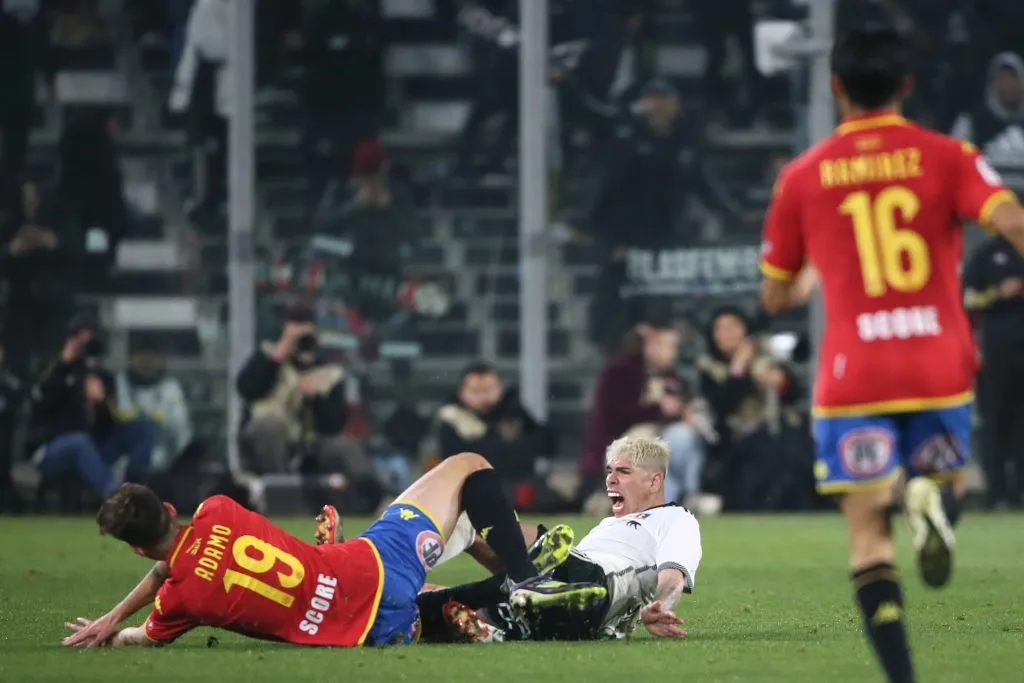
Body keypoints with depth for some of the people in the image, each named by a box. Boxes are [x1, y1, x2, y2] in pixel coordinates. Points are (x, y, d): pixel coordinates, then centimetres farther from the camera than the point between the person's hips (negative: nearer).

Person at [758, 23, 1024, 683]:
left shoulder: (803, 176, 5)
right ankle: (933, 499, -15)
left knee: (869, 533, 3)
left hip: (852, 375, 0)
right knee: (940, 473, 24)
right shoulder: (945, 156, 2)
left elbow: (776, 295, 14)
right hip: (941, 365, 0)